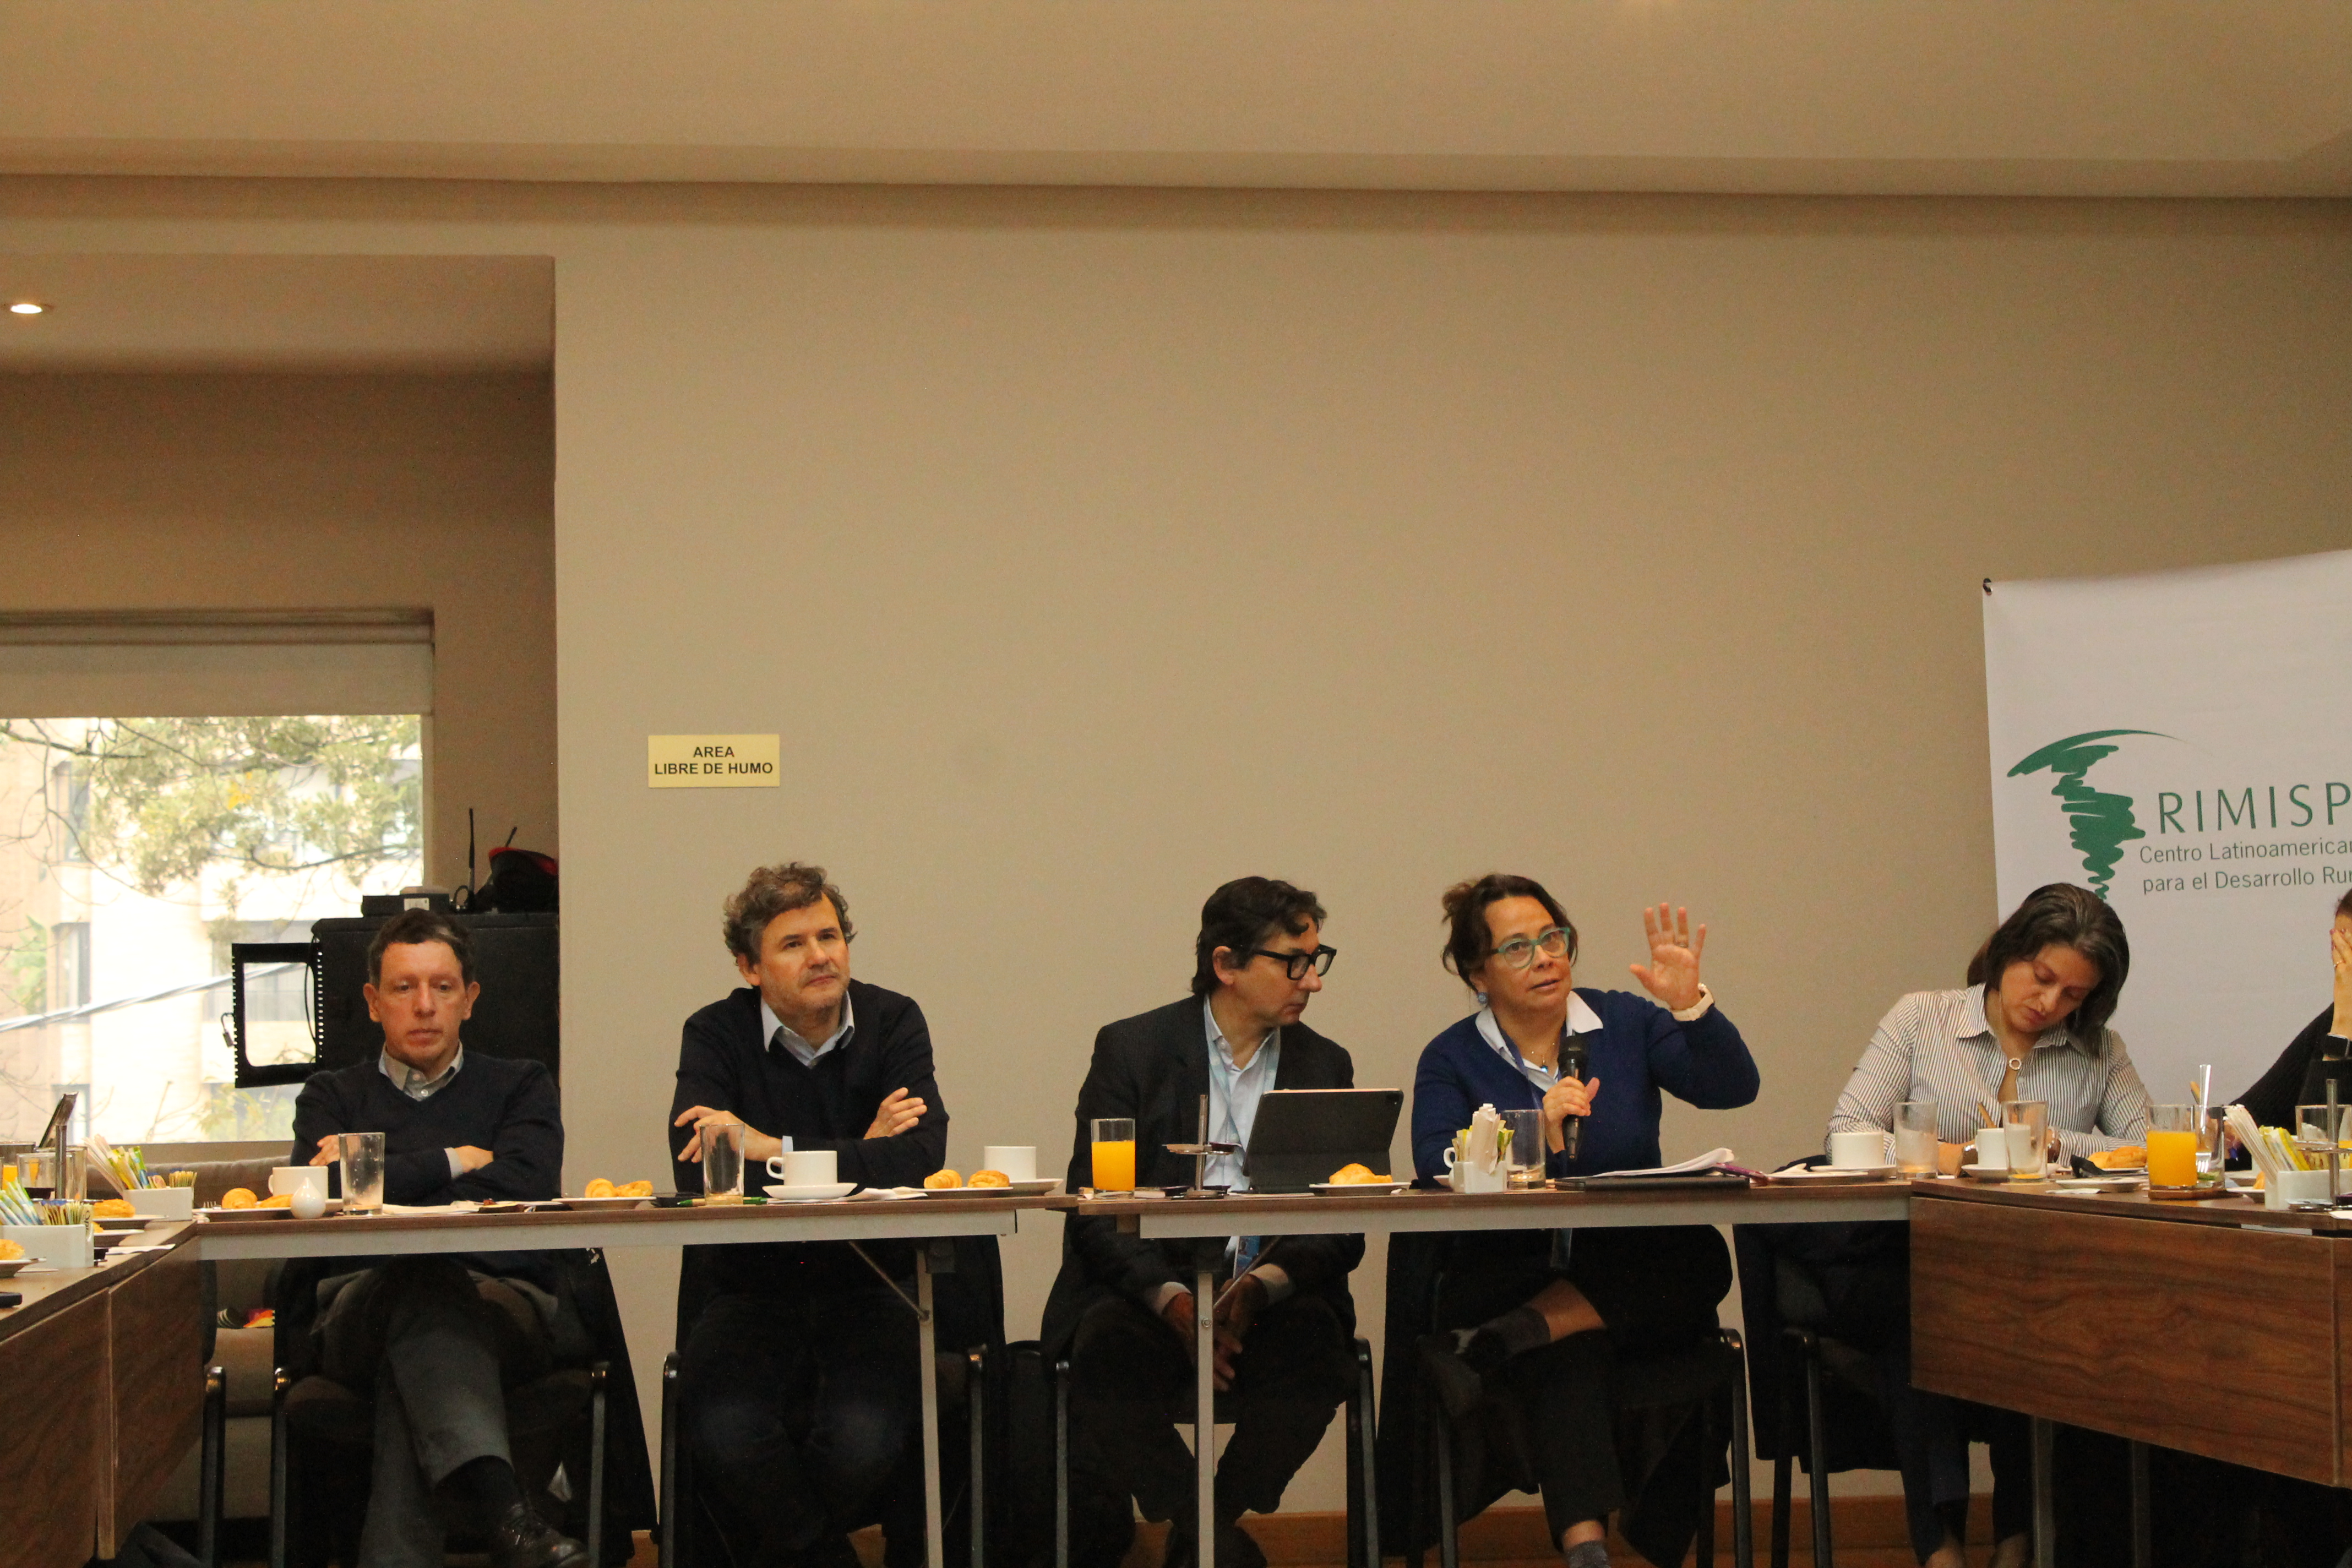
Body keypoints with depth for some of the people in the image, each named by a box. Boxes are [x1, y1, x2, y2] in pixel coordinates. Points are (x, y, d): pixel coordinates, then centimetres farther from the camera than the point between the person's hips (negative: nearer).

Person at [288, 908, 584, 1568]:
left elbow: (524, 1187, 2)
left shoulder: (520, 1086, 25)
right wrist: (455, 1162, 5)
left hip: (506, 1301, 1)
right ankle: (502, 1512, -60)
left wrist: (386, 1178, 5)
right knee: (416, 1285, -39)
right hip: (362, 1308, -1)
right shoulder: (333, 1096, 26)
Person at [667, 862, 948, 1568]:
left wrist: (776, 1149, -19)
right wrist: (859, 1158, -12)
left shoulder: (893, 1022, 3)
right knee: (727, 1431, -30)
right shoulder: (717, 1035, 2)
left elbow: (919, 1160, -14)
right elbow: (698, 1179, -14)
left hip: (873, 1290, 0)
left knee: (864, 1438, -28)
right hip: (753, 1292, 0)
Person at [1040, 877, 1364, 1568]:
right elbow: (1092, 1212, -4)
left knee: (1314, 1350, -31)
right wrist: (1173, 1302, -20)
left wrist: (1262, 1285, -16)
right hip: (1146, 1291, -2)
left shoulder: (1326, 1065, 11)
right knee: (1107, 1354, -33)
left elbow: (1343, 1231, 5)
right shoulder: (1131, 1049, 3)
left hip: (1271, 1298, 2)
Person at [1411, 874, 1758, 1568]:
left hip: (1628, 1283, 2)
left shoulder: (1626, 1023, 11)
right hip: (1508, 1274, -2)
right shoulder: (1451, 1060, 7)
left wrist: (1689, 1006, -20)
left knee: (1700, 1255, -32)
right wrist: (1534, 1139, -24)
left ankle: (1491, 1347, -34)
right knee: (1565, 1357, -36)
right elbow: (1438, 1174, -10)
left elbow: (1733, 1088, -3)